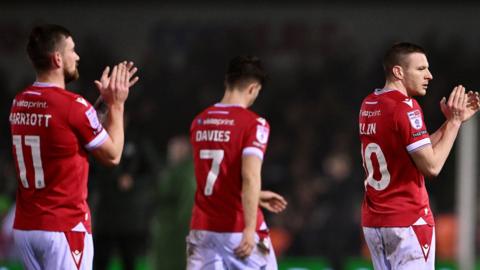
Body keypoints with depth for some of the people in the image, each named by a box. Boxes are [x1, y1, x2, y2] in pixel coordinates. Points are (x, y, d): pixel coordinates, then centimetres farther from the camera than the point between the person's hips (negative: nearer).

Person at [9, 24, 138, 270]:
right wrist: (116, 104, 8)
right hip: (65, 228, -7)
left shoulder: (18, 103, 8)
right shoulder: (73, 105, -14)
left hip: (24, 227, 7)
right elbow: (112, 155, -1)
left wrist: (103, 100, 22)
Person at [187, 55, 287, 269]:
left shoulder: (199, 122, 9)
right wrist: (250, 229, -23)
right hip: (238, 230, -5)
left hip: (202, 228, 5)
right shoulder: (253, 123, -10)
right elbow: (250, 176, -21)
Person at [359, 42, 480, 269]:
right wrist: (454, 122, -7)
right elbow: (431, 166, -16)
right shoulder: (405, 108, -15)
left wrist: (451, 121, 14)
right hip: (408, 221, -9)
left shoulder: (369, 105, 12)